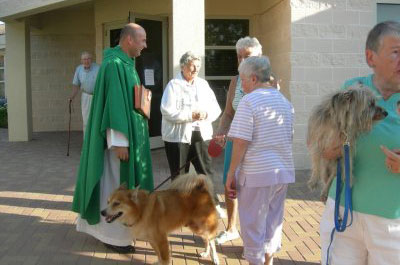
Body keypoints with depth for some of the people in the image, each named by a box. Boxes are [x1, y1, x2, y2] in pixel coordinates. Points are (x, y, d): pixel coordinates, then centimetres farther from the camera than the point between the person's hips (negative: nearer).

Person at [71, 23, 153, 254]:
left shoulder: (126, 63, 12)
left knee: (124, 182, 17)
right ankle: (114, 235, 12)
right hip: (119, 137, -10)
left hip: (130, 133, 10)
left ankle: (122, 228, 30)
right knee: (115, 184, 0)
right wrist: (119, 141, -25)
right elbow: (114, 103, -23)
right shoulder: (114, 64, -17)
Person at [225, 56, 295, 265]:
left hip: (257, 174, -7)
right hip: (283, 172, 7)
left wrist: (231, 174, -9)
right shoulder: (284, 101, 11)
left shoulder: (249, 101, -12)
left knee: (253, 225, 6)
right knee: (273, 222, 18)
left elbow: (240, 142, -17)